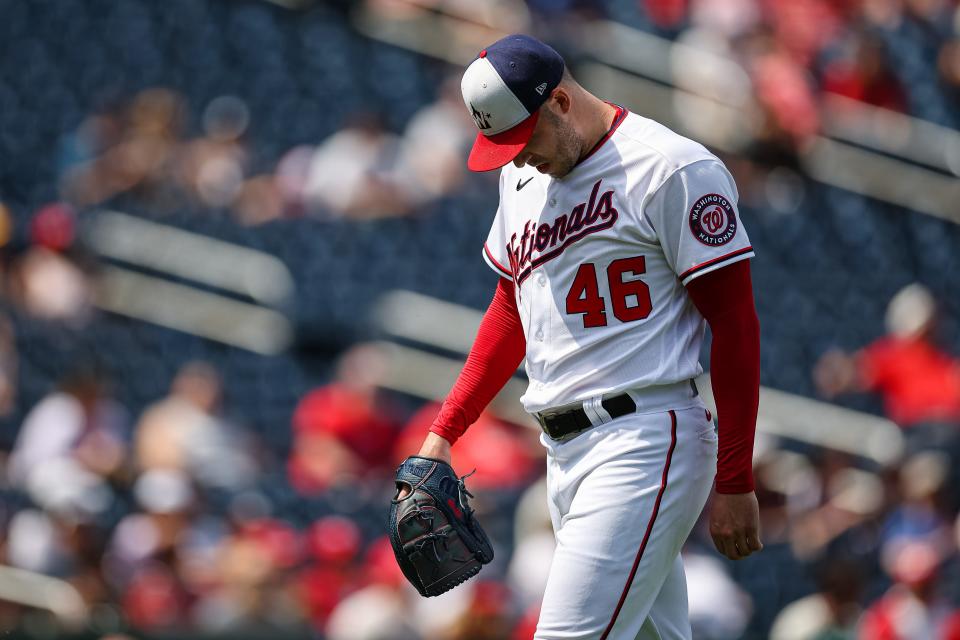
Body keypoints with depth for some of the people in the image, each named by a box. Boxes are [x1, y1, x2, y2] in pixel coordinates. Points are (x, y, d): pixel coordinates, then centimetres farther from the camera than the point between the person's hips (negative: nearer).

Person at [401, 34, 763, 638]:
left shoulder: (674, 169, -10)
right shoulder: (523, 176, 15)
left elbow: (736, 326, -10)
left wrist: (735, 483, -13)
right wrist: (444, 431, 17)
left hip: (643, 442, -8)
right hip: (565, 452, 8)